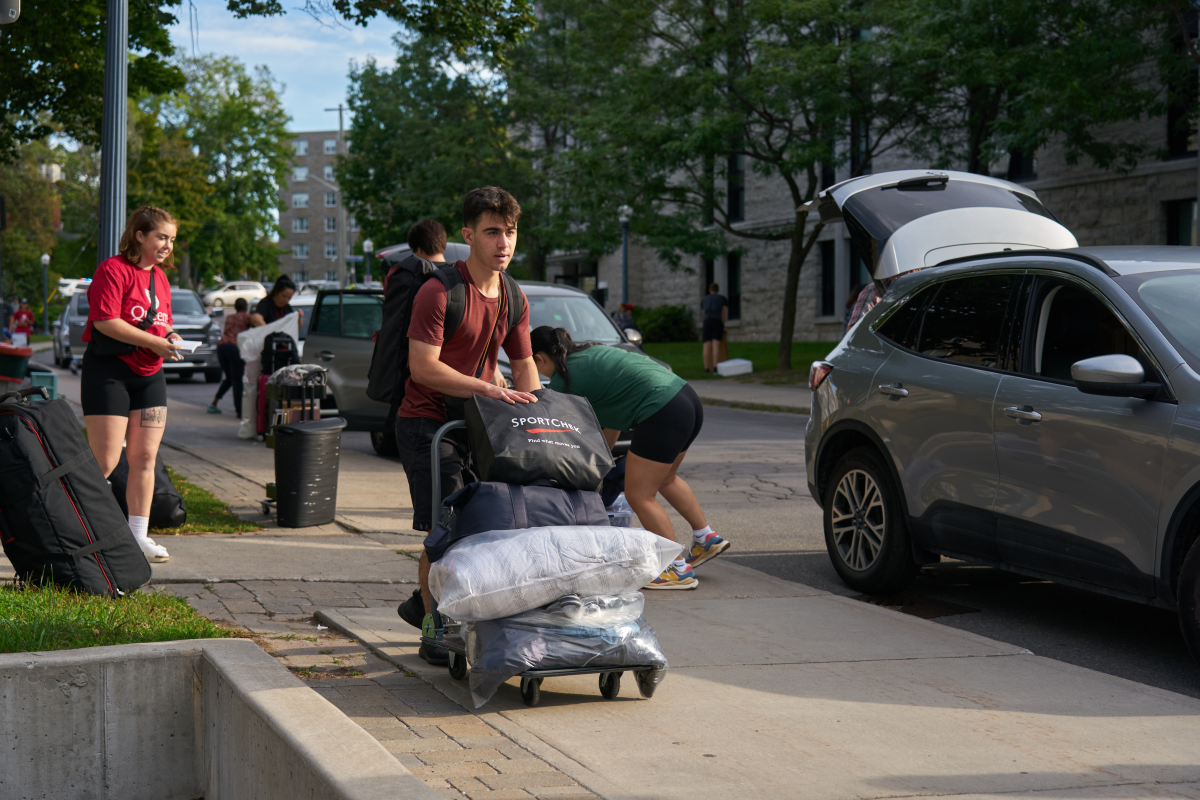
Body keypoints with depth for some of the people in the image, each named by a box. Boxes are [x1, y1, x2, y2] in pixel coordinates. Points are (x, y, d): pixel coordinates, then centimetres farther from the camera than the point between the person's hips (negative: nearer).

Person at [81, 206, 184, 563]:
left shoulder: (160, 277, 16)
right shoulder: (113, 269, -10)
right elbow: (104, 320, -19)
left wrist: (171, 336, 3)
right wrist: (155, 342, -19)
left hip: (149, 375, 8)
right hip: (109, 371, -7)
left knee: (145, 457, 4)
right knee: (105, 461, -8)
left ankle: (139, 536, 10)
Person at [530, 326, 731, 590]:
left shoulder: (564, 378, -4)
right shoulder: (590, 353, 22)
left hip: (663, 415, -10)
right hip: (688, 398, 10)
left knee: (639, 495, 2)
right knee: (664, 479, 30)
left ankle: (679, 570, 6)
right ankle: (707, 538, 40)